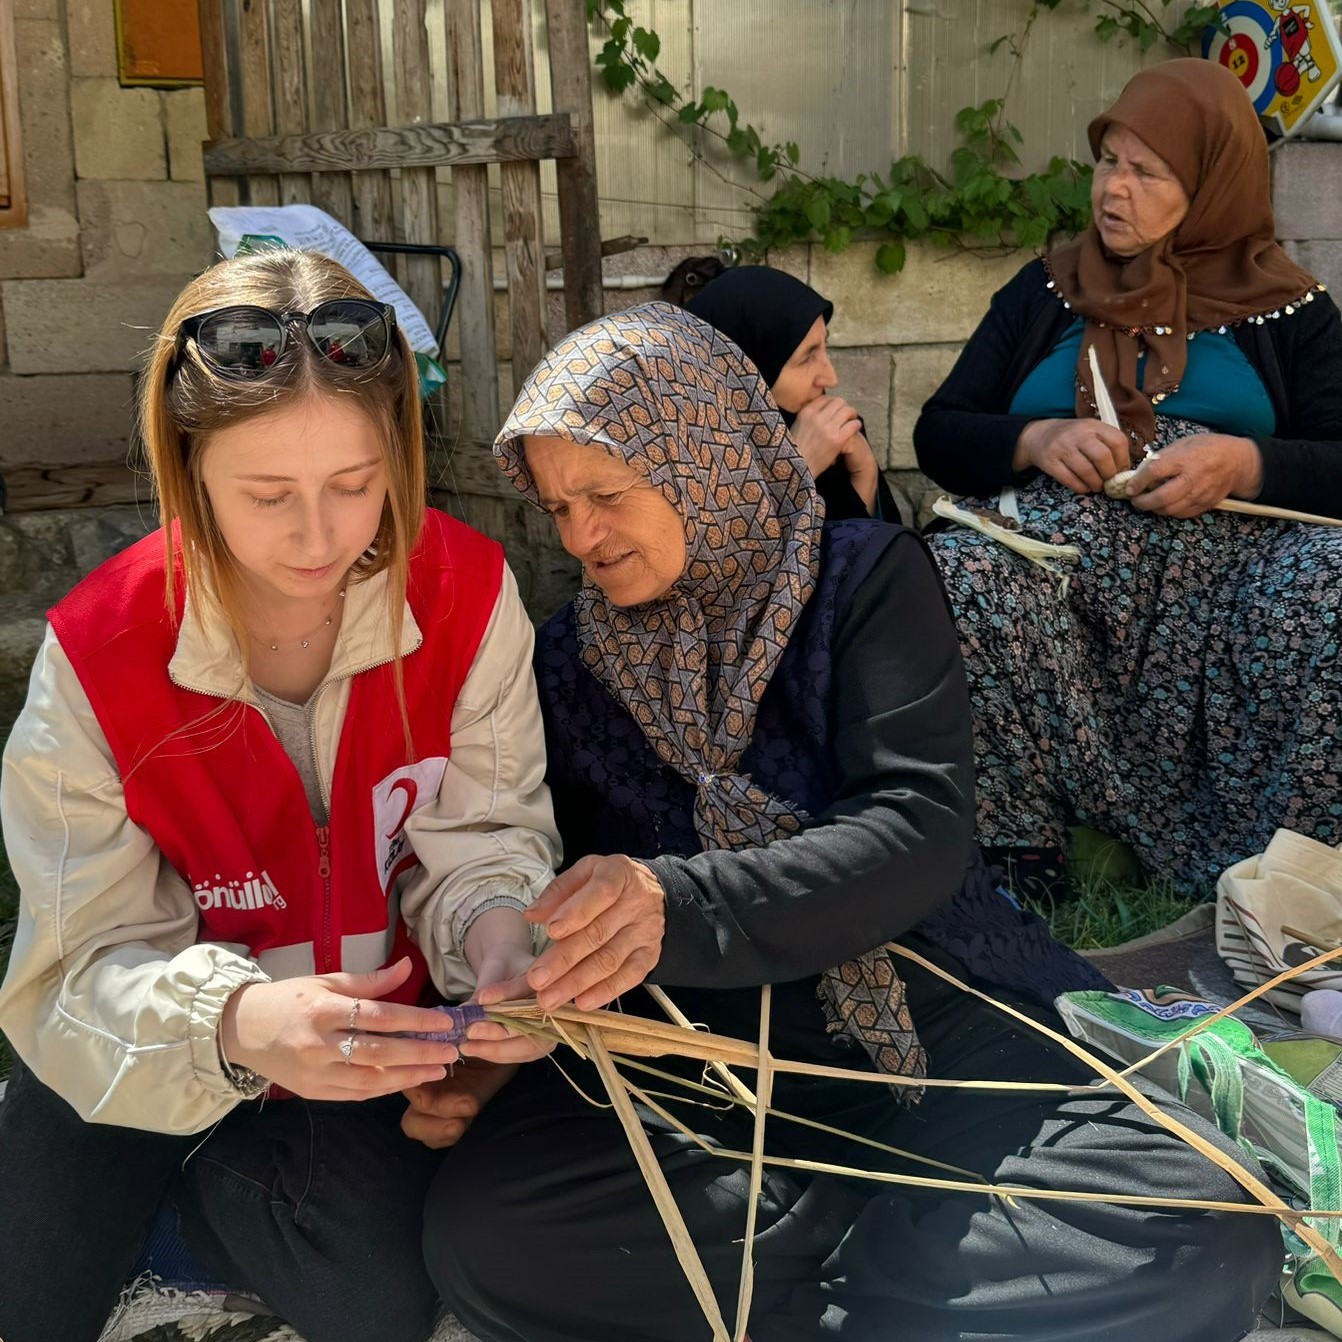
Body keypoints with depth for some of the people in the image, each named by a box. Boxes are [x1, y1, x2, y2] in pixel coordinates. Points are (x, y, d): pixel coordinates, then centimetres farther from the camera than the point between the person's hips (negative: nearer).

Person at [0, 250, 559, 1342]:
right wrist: (230, 1025, -43)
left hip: (375, 1024, 1)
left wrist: (496, 926, -35)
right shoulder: (99, 650, -20)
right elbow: (93, 962, -20)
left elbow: (481, 834, -9)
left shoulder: (469, 593, -17)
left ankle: (212, 1171, 11)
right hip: (171, 1045, 0)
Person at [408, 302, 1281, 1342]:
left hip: (939, 1018, -1)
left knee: (1205, 1232, -27)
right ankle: (925, 1249, -14)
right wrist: (486, 1046, -9)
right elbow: (577, 904, 13)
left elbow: (924, 829, -12)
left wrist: (682, 910, -29)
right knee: (483, 1227, -28)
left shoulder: (868, 580, 2)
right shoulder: (568, 662, 12)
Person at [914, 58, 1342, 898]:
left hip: (1225, 571, 0)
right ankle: (1008, 855, -19)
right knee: (953, 583, -33)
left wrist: (1244, 462, -17)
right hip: (1055, 553, 1)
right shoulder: (1048, 290, 18)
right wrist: (1037, 441, -9)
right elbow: (939, 437, 12)